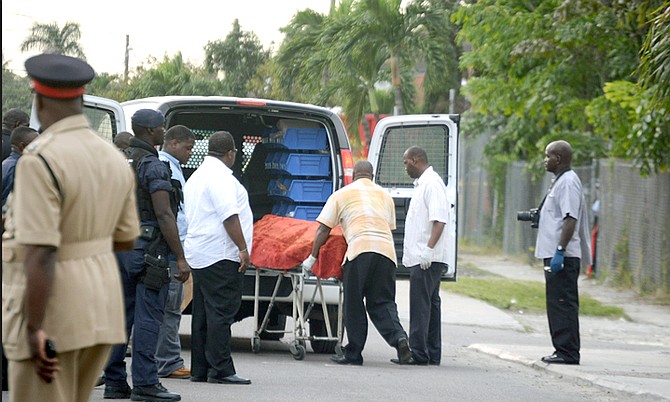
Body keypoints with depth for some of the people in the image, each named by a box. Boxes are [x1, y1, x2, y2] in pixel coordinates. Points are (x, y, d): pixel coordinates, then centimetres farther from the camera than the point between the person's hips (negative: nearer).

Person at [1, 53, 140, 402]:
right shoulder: (114, 158, 7)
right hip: (100, 306, 8)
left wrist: (34, 330, -23)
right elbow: (125, 240, 17)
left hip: (49, 308, -8)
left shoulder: (40, 160, -18)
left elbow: (41, 254, -24)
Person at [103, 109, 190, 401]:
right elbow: (164, 215, -17)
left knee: (120, 314, 10)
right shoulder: (153, 166, -12)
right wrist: (180, 257, -15)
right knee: (148, 317, -7)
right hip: (146, 248, -8)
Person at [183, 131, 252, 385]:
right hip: (221, 256, -10)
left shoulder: (196, 176, 20)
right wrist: (243, 248, -19)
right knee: (221, 313, -10)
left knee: (203, 314, 11)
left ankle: (199, 370, 12)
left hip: (199, 255, 10)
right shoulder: (220, 177, -12)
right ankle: (221, 370, -12)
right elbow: (229, 215, -20)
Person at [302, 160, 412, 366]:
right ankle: (398, 337, -14)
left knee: (354, 305, 5)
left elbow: (323, 230, 11)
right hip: (386, 250, 4)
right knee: (382, 303, 9)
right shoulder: (385, 195, 25)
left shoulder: (341, 195, 14)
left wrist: (312, 258, 18)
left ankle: (353, 353, 6)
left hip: (360, 249, -4)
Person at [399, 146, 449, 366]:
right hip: (420, 257, 11)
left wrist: (429, 249, -26)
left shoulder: (432, 184, -12)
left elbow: (439, 220, -21)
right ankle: (432, 354, 14)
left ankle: (419, 353, -12)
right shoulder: (422, 183, 21)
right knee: (430, 304, 11)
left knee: (421, 305, -11)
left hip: (426, 259, -11)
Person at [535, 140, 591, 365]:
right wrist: (539, 216, 18)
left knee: (563, 304, -10)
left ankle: (567, 352, -9)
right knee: (557, 304, 13)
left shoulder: (568, 182, -14)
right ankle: (563, 350, 17)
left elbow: (570, 219, -22)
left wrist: (560, 250, -25)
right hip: (555, 254, 11)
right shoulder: (560, 181, 19)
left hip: (564, 256, -11)